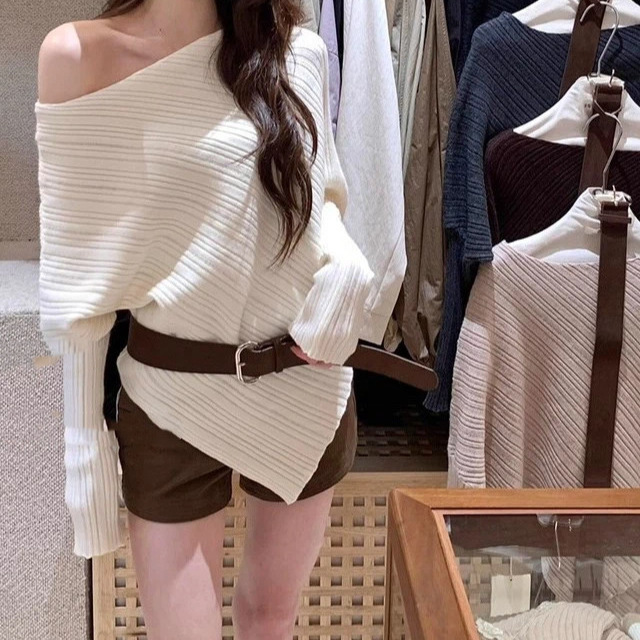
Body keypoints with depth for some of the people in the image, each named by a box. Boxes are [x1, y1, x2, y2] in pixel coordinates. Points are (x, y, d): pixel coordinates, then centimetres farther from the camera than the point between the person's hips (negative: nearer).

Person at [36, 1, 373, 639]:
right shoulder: (78, 56, -11)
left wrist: (344, 262, -7)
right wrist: (85, 438, -6)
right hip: (172, 400, -3)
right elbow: (80, 273, -8)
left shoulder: (299, 54, -1)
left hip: (307, 388, 3)